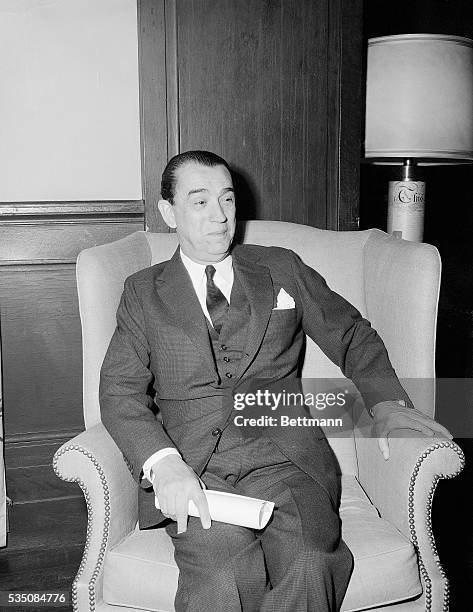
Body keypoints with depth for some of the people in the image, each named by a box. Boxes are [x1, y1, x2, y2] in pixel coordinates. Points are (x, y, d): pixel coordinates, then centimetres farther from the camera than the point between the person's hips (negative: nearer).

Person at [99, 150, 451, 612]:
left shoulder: (283, 269, 18)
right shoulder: (143, 292, 14)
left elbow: (352, 335, 22)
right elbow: (120, 389, 4)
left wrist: (385, 401, 2)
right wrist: (162, 463, -15)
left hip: (286, 457, 1)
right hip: (191, 465, -1)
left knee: (310, 565, -29)